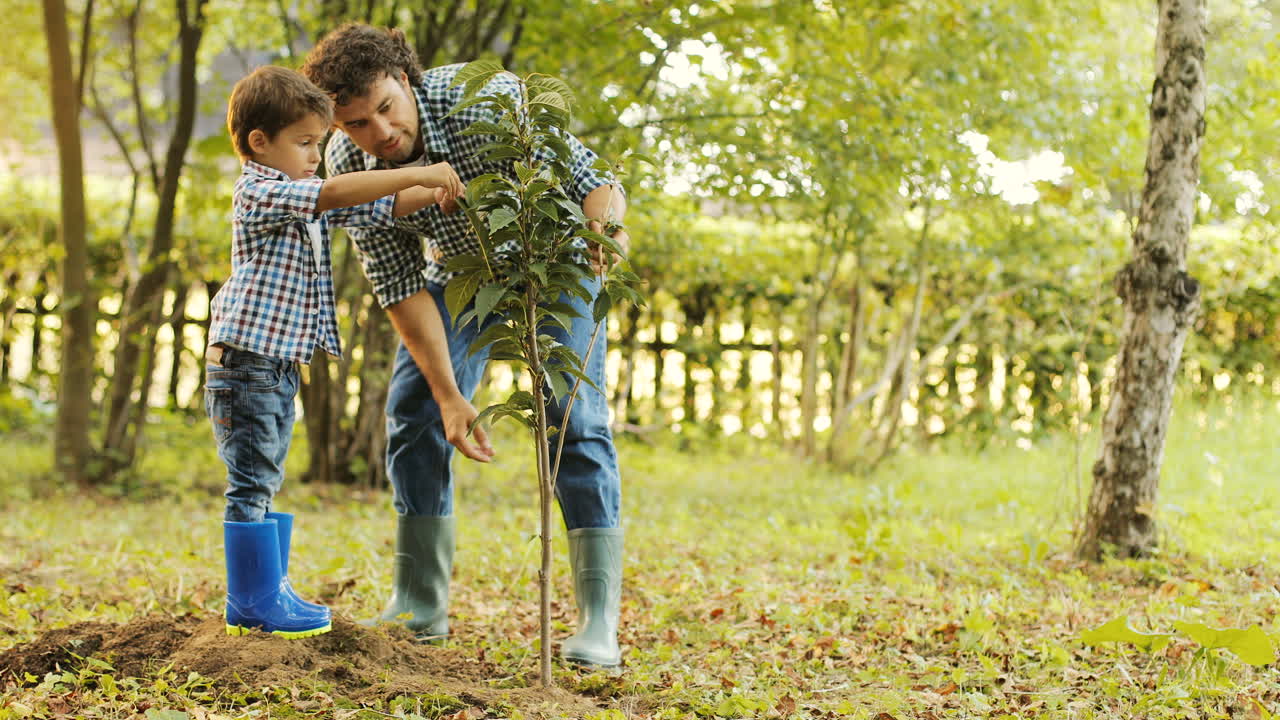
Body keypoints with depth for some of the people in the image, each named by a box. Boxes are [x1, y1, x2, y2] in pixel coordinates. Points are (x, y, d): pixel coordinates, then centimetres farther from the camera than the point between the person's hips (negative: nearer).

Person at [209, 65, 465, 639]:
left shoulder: (303, 198, 16)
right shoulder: (259, 193, -13)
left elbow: (372, 210, 15)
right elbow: (337, 193, -26)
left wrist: (431, 194, -1)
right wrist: (414, 174, -26)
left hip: (282, 366, 10)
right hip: (247, 360, -10)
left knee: (265, 483, 14)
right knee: (251, 483, -5)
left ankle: (268, 593, 20)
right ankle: (255, 602, -1)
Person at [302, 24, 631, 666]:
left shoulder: (486, 99, -36)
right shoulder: (347, 165, -23)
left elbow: (593, 182, -34)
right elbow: (400, 285, -20)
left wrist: (603, 226, -58)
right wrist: (448, 394, -27)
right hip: (459, 271, 4)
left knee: (576, 420, -15)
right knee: (413, 412, -4)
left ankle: (599, 621, -15)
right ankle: (418, 606, 7)